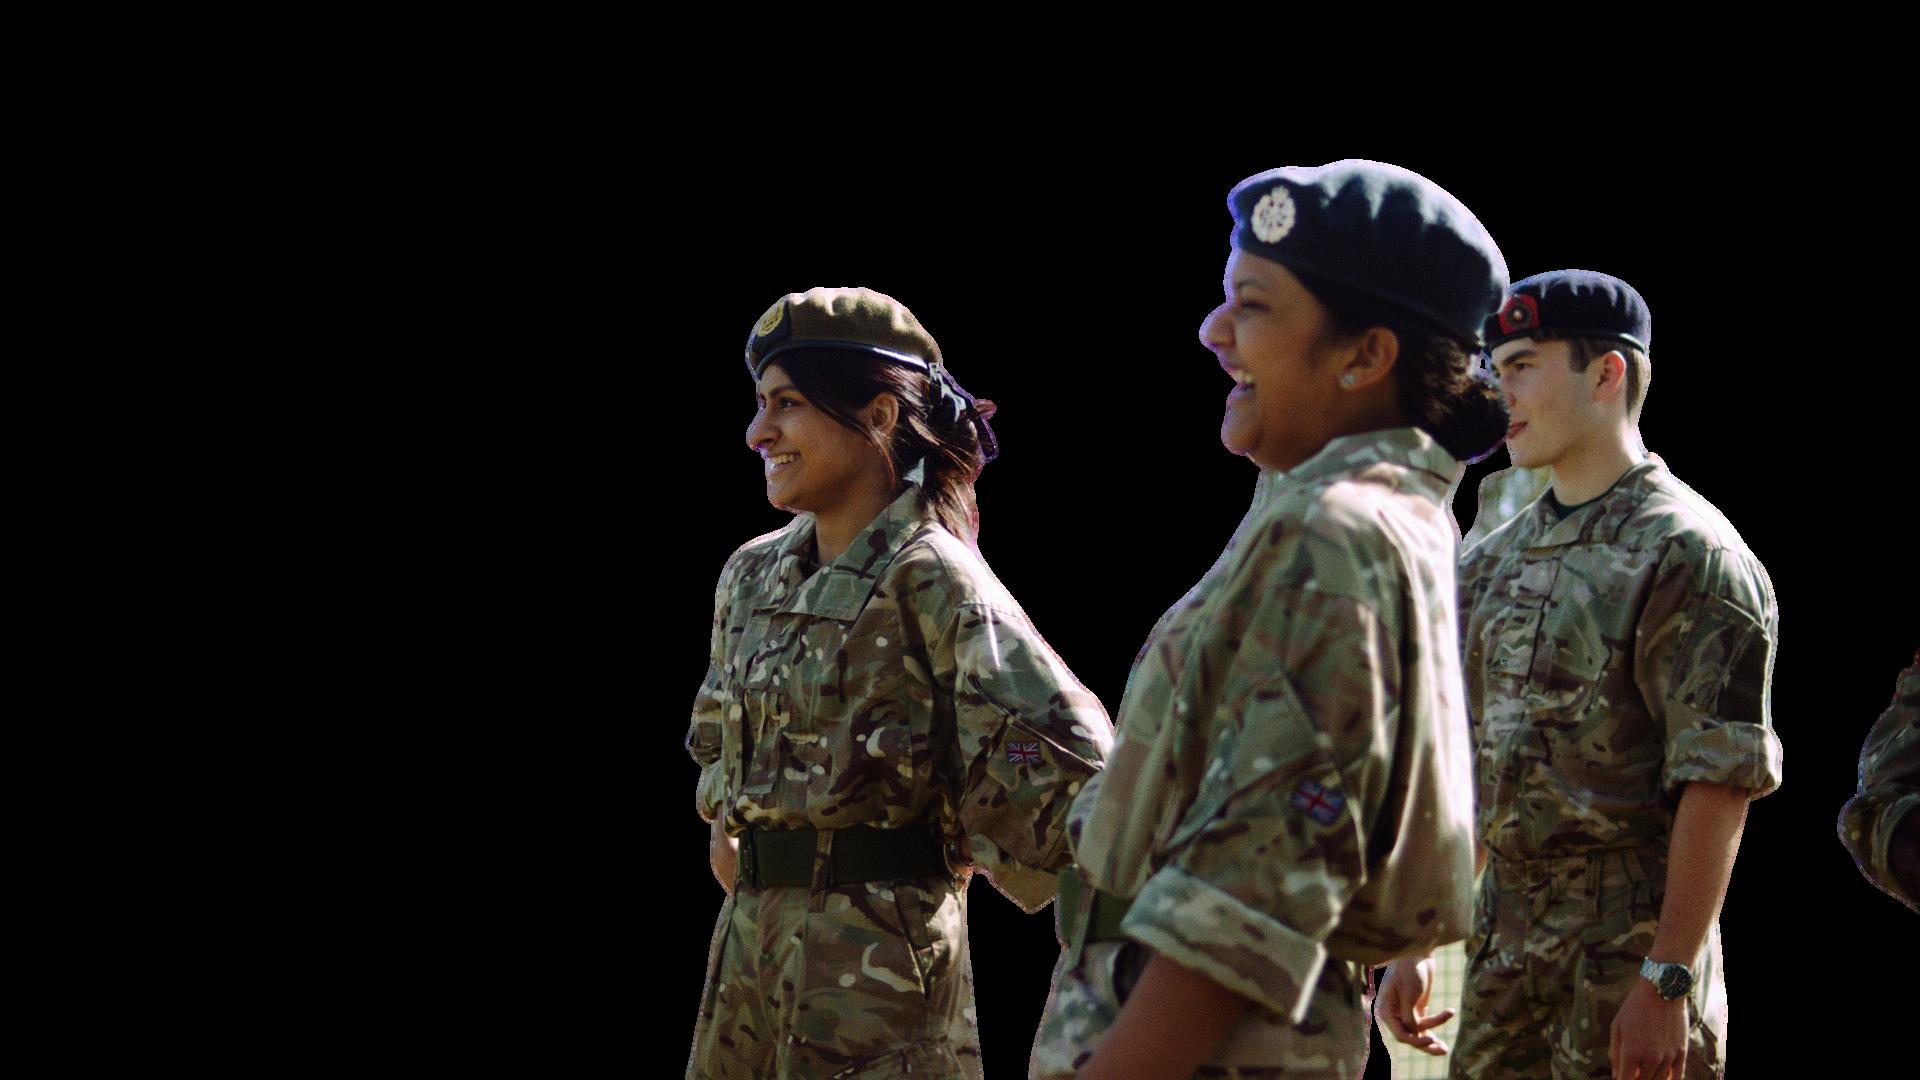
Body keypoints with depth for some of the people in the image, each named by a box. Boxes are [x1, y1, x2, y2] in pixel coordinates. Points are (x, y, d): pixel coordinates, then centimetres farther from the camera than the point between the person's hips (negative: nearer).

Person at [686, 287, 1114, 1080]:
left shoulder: (931, 579, -11)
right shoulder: (752, 575, 12)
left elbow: (1069, 756, -19)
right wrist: (727, 831, 15)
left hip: (879, 943, -7)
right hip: (753, 927, 7)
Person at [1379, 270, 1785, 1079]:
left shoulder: (1690, 554, -9)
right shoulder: (1493, 563, 14)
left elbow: (1718, 785, -15)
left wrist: (1668, 981, -19)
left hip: (1630, 945, -7)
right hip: (1502, 944, 7)